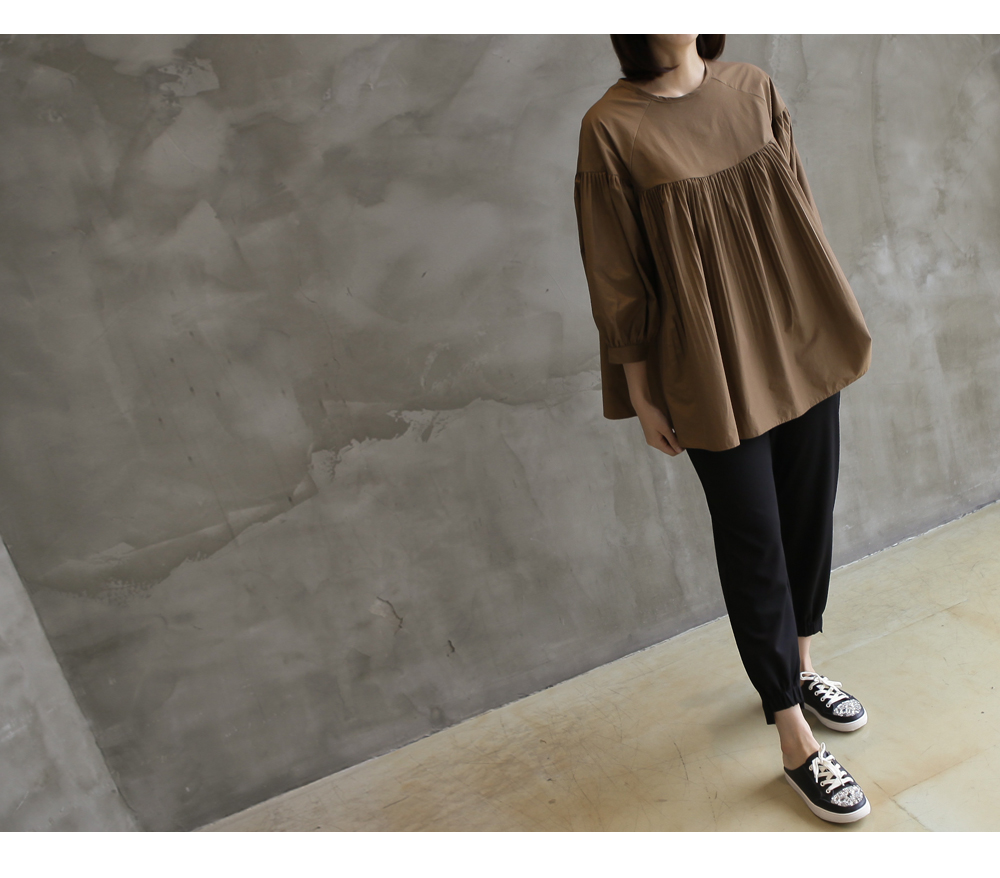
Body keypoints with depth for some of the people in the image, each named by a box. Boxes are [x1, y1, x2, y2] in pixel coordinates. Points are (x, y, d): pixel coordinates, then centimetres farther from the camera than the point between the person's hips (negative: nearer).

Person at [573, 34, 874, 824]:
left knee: (811, 514, 16)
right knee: (754, 544, 4)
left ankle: (800, 666, 41)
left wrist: (838, 317, 11)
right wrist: (641, 394, -6)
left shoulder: (753, 89, 4)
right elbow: (617, 277, -8)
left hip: (804, 346, 6)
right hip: (715, 373, -5)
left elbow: (801, 210, 11)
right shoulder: (612, 128, -10)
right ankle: (794, 738, 20)